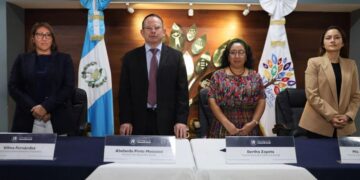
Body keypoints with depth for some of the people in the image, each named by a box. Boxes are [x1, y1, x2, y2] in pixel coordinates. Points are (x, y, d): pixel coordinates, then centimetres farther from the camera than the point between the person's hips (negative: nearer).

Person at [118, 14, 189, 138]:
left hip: (167, 120, 0)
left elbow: (182, 90, -1)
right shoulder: (130, 57, 4)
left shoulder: (176, 56, 2)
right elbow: (124, 91, 3)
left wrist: (181, 120, -9)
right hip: (139, 120, 1)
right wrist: (125, 120, -5)